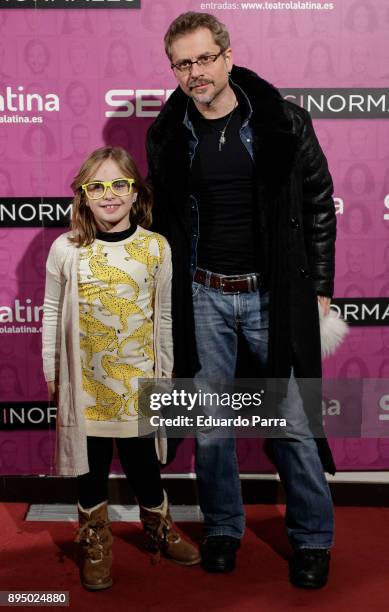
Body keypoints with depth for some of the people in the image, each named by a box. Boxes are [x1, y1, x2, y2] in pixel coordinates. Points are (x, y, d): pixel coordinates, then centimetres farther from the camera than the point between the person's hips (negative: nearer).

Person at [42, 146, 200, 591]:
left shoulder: (156, 247, -3)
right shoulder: (66, 249, -5)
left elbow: (165, 316, 4)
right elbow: (52, 313, 2)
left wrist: (167, 371, 8)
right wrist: (51, 372, 4)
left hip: (138, 380, 0)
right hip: (85, 382, 0)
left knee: (143, 461, 11)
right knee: (91, 463, 13)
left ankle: (160, 529, 37)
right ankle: (96, 543, 33)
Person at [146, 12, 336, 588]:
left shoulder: (284, 123, -4)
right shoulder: (168, 134, 2)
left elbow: (319, 206, 2)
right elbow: (163, 218, 11)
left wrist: (319, 287, 0)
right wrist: (173, 293, 10)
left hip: (275, 292, -2)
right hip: (203, 297, 2)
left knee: (293, 417, 4)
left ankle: (312, 538, 24)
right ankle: (222, 529, 30)